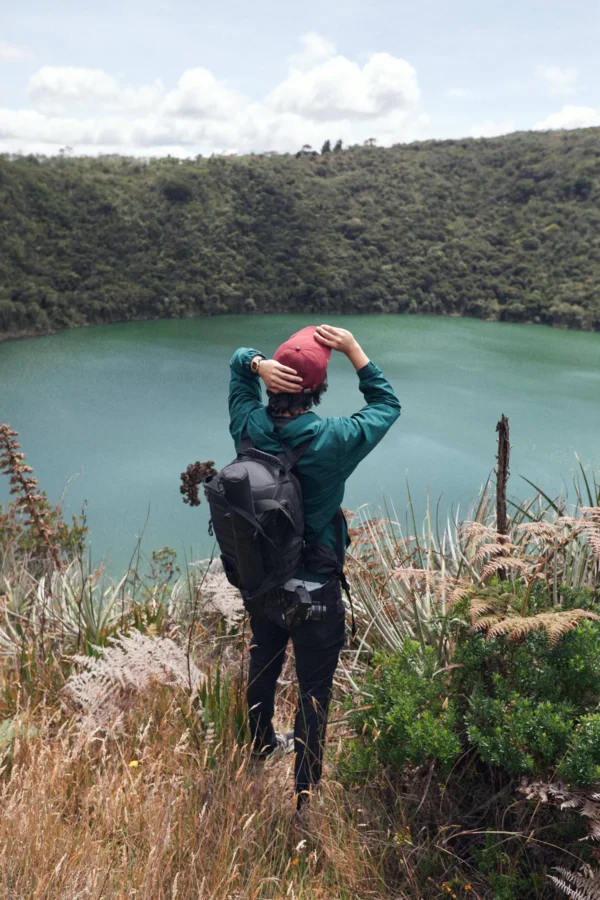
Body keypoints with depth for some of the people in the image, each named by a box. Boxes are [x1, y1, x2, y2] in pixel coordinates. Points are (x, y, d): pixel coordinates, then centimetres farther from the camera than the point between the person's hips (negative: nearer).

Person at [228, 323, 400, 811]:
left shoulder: (249, 426, -13)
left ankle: (262, 744, 52)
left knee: (263, 662, 27)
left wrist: (259, 364, -18)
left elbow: (238, 359, 5)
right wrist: (353, 348, -10)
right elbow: (388, 404, -6)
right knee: (314, 688, 9)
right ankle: (305, 795, 21)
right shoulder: (333, 440, -25)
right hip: (314, 586, -5)